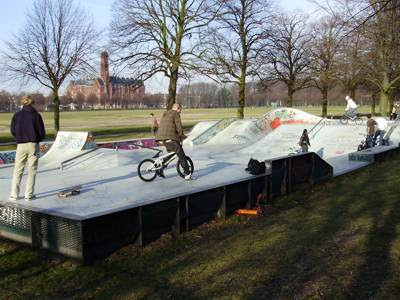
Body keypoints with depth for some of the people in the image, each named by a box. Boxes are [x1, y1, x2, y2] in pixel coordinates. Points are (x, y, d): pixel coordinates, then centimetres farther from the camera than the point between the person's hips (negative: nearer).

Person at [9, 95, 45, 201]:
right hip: (33, 145, -1)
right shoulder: (36, 115, -2)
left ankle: (14, 194, 7)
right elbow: (42, 132, -2)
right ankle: (29, 194, 4)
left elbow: (13, 131, 4)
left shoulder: (17, 115, 2)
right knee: (32, 171, 5)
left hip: (21, 145, 1)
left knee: (18, 171, 8)